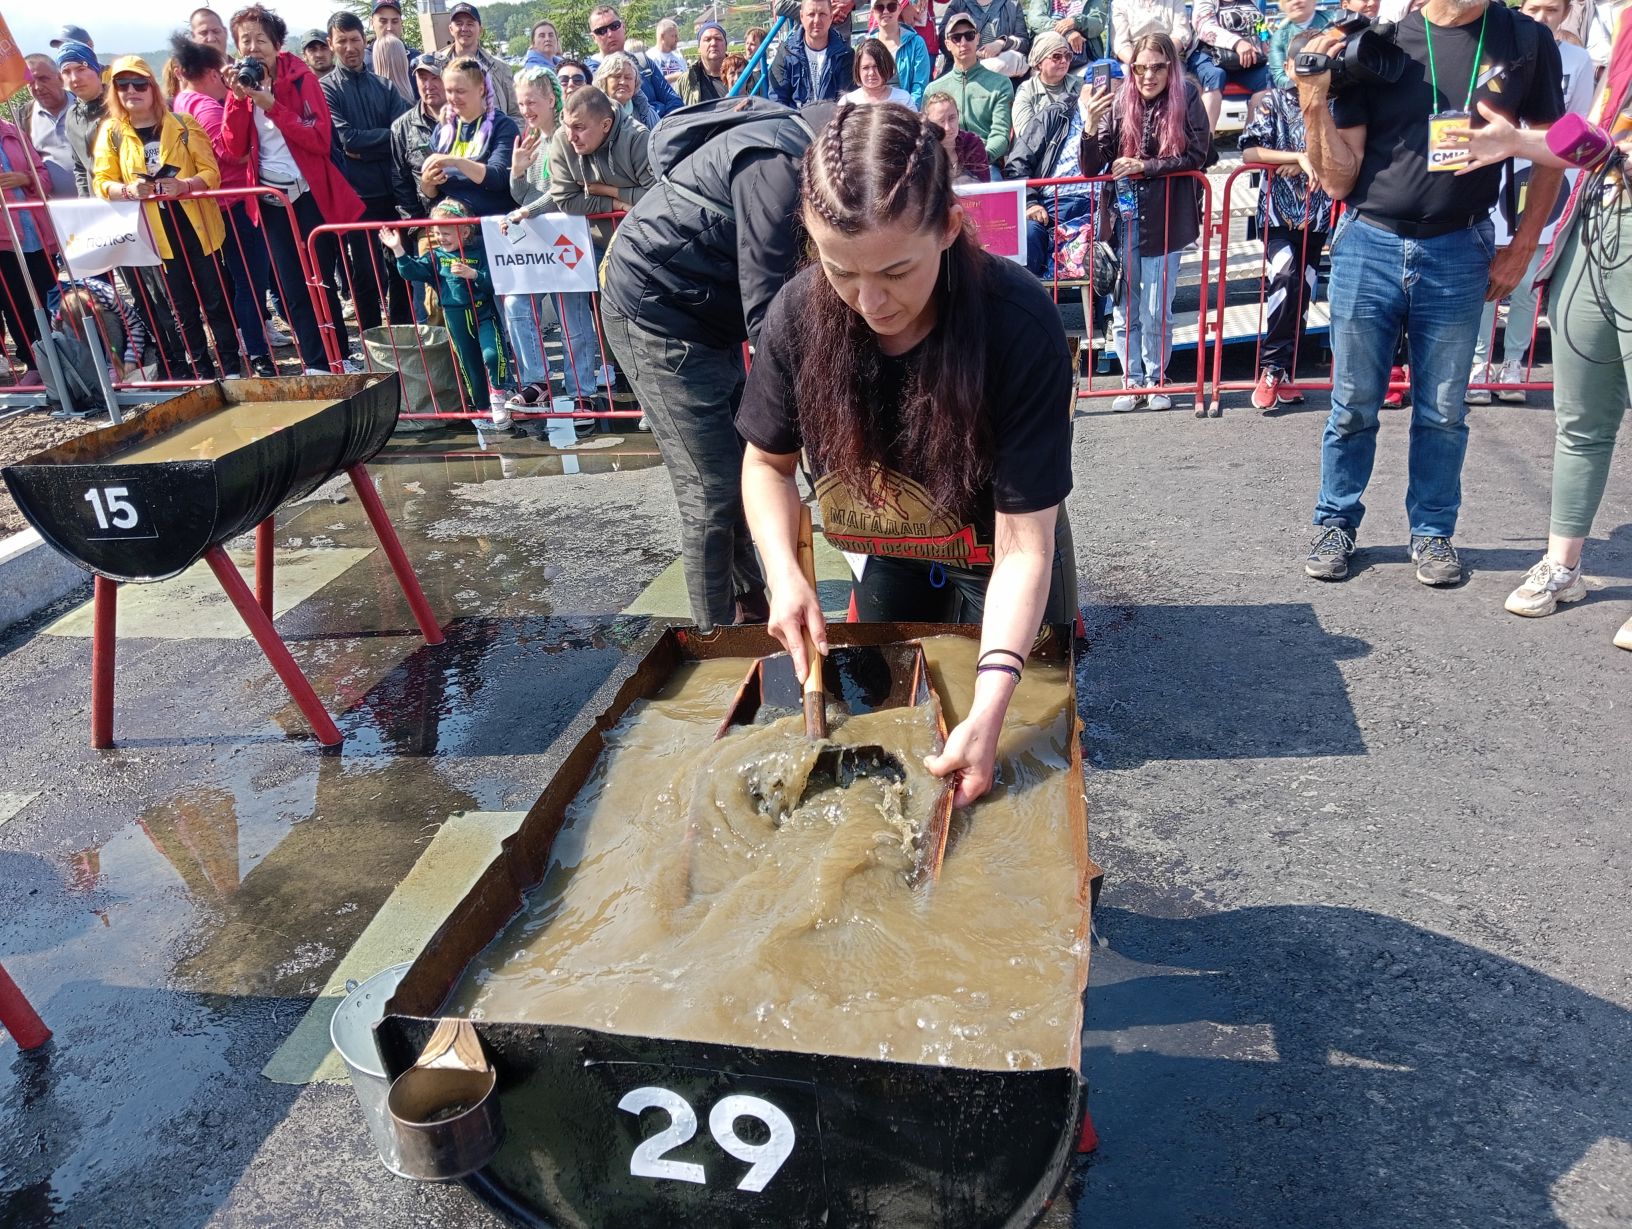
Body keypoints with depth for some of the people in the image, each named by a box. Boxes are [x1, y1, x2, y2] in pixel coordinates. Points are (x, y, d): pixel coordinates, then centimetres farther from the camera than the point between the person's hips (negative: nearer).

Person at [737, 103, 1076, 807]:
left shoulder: (1021, 325, -36)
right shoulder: (799, 314, -25)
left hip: (995, 559, -3)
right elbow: (768, 461, -7)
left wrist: (990, 706, -45)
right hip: (891, 558, 3)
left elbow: (1024, 544, -34)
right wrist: (784, 573, -25)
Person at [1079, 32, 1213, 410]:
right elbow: (1091, 168, -3)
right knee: (1124, 311, 7)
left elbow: (1197, 156, -7)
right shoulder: (1117, 103, 0)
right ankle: (1132, 382, 20)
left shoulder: (1187, 99, -3)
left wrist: (1145, 166, -16)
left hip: (1165, 219, -2)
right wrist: (1091, 125, -20)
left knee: (1157, 313, 4)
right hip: (1123, 218, 2)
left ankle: (1156, 381, 22)